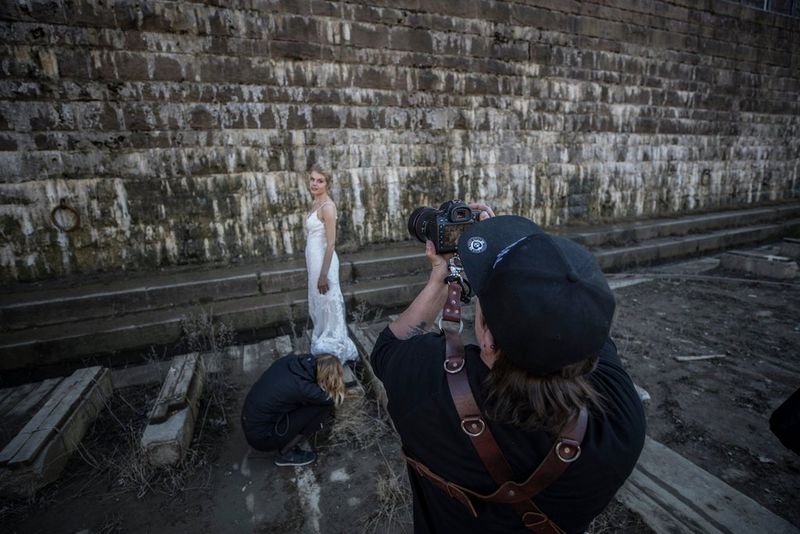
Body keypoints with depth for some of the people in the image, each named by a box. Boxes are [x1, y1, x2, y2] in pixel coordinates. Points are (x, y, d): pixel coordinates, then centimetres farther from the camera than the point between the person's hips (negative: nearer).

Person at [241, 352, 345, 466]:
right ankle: (285, 454, 3)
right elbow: (335, 398, -12)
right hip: (261, 437, -7)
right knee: (322, 407, -13)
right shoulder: (303, 388, -29)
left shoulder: (290, 360, -11)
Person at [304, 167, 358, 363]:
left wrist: (324, 274, -21)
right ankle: (322, 346, 36)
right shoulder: (315, 203, 10)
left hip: (323, 260, -9)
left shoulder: (327, 206, -17)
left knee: (328, 305, 4)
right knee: (318, 305, 19)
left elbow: (331, 243, -20)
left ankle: (333, 351, 20)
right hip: (314, 260, 9)